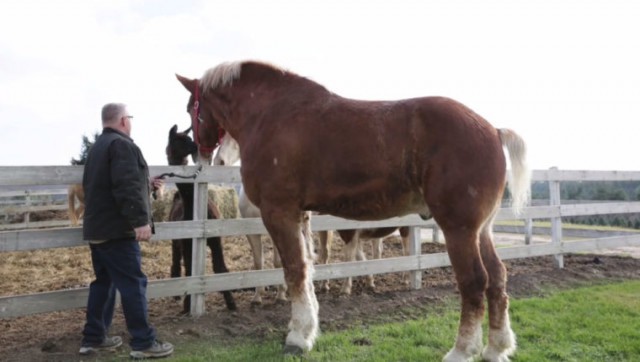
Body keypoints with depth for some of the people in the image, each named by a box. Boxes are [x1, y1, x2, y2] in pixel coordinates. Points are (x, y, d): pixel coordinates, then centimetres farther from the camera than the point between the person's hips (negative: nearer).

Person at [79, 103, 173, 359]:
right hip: (116, 230, -10)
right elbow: (127, 187, -24)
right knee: (133, 283, -6)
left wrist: (146, 183, 28)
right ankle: (143, 342, -1)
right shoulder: (122, 145, -13)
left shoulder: (98, 147, 20)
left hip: (97, 227, 10)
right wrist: (140, 220, -26)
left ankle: (93, 338, 21)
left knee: (104, 281, 16)